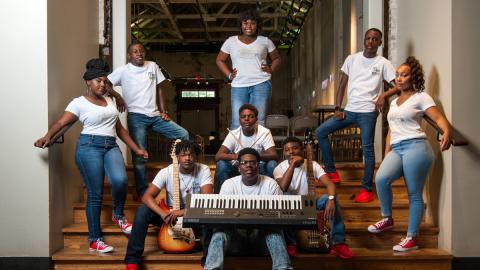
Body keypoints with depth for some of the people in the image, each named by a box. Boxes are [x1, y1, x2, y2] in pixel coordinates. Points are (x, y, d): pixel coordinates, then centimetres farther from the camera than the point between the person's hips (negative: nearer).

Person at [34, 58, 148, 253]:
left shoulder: (110, 101, 19)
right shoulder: (79, 103, 2)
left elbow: (119, 129, 23)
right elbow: (61, 122, -9)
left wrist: (136, 149, 19)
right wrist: (48, 136, -29)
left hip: (111, 146, 5)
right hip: (89, 146, -4)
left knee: (120, 180, -23)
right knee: (95, 194, -5)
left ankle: (118, 215, 4)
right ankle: (95, 240, 6)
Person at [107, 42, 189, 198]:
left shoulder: (153, 66, 11)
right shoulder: (123, 71, 0)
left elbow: (159, 89, 13)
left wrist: (164, 111, 7)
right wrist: (118, 97, -12)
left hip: (155, 115, 4)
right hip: (136, 117, -4)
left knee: (183, 135, -6)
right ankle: (143, 192, 4)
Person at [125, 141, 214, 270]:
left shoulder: (203, 170, -12)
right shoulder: (166, 172, -11)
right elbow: (147, 196, -16)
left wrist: (183, 212, -36)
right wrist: (163, 213, -35)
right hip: (170, 213, 1)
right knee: (142, 211, -24)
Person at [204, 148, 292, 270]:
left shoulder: (271, 184, 1)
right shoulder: (229, 184, 2)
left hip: (262, 235, 0)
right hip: (236, 234, 1)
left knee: (274, 230, -32)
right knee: (220, 230, -30)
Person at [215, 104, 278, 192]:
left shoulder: (264, 132, -13)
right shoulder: (233, 134, -12)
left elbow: (274, 155, -24)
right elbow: (218, 156, -23)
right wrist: (235, 156, -44)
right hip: (237, 168, 0)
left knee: (272, 164, -29)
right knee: (221, 164, -27)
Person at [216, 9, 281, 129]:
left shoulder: (265, 41, 10)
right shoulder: (231, 41, 10)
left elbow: (276, 58, 23)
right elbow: (220, 60, 21)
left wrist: (271, 69, 4)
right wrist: (229, 74, 7)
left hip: (261, 84, 0)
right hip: (238, 86, 0)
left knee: (259, 122, -7)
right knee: (237, 123, -7)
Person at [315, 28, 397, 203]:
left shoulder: (383, 63, 2)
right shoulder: (352, 59, 11)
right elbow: (342, 85, 12)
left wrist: (384, 95, -20)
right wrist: (337, 108, 4)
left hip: (368, 112, -5)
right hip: (349, 110, 5)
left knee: (367, 149, -8)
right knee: (320, 132, 1)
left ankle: (367, 189, 3)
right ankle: (331, 172, 11)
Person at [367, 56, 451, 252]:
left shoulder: (420, 97, 5)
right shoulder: (394, 102, 25)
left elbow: (438, 117, -9)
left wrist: (447, 132, -30)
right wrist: (386, 155, 20)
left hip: (415, 147, -5)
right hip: (396, 149, 5)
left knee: (414, 194, -3)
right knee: (381, 179, -21)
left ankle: (412, 238, 3)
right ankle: (387, 219, -2)